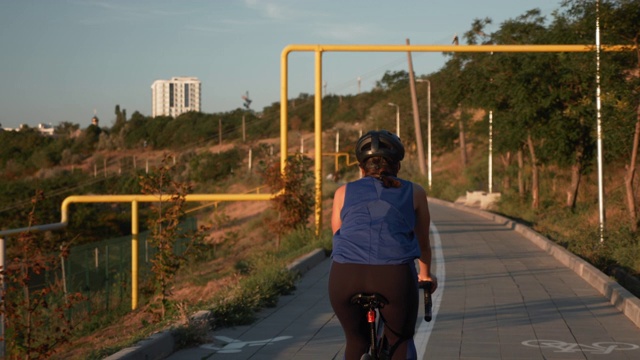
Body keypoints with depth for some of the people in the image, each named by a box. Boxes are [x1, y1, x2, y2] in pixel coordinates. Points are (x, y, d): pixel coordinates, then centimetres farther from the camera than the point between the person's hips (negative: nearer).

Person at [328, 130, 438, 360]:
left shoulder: (343, 192, 22)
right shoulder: (414, 192, 21)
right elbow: (423, 242, 34)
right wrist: (426, 275, 52)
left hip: (346, 274, 1)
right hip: (395, 275, -1)